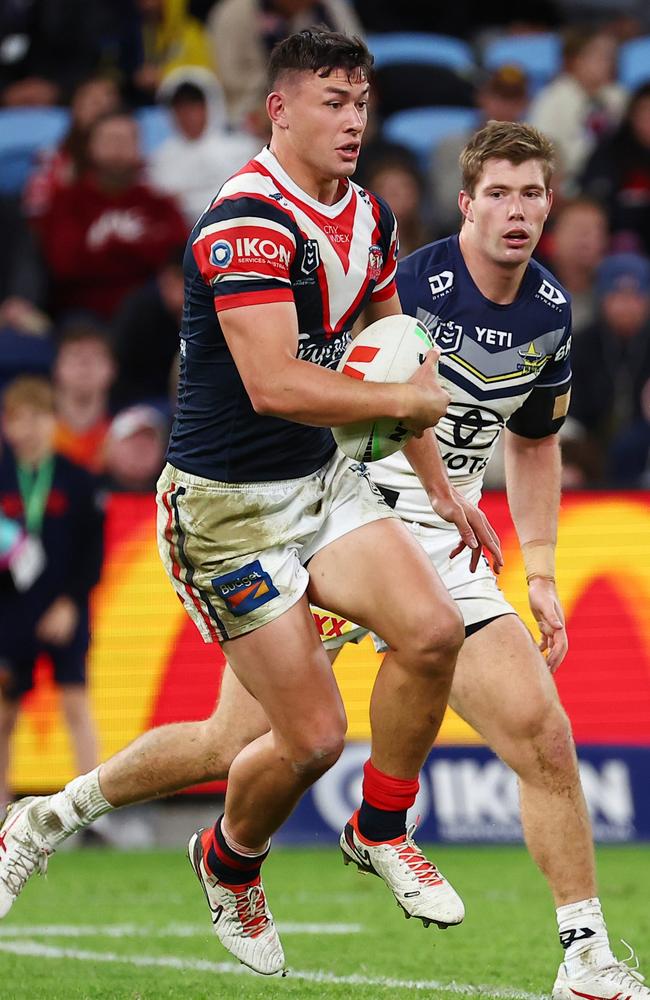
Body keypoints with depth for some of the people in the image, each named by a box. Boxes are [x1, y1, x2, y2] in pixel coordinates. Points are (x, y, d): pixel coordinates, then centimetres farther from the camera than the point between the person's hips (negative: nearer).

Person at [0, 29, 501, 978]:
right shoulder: (248, 221, -22)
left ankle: (382, 829, 8)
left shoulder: (369, 219, 7)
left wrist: (441, 487, 21)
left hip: (324, 481, 7)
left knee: (432, 631, -16)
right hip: (231, 507, -7)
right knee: (312, 736, -7)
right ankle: (231, 866, 25)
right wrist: (408, 399, -17)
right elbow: (275, 385, -30)